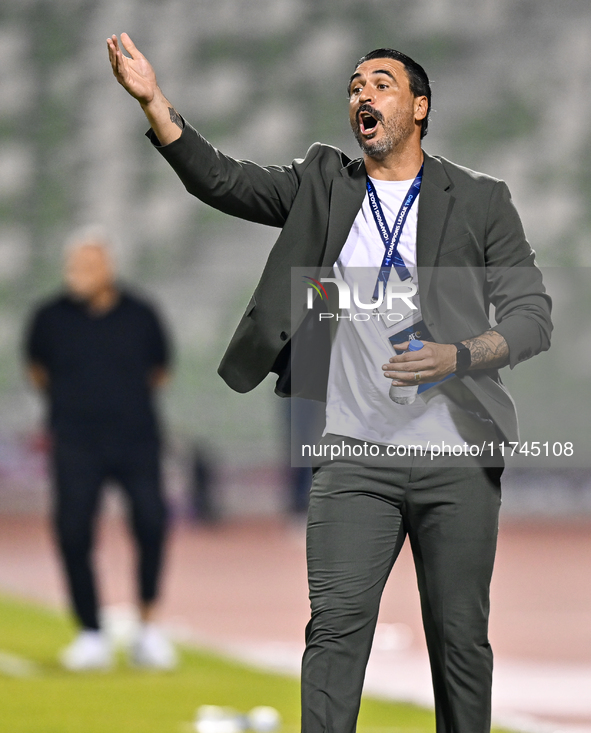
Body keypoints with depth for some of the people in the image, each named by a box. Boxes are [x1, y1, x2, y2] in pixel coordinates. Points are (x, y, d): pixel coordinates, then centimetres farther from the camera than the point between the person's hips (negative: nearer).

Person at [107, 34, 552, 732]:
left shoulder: (479, 201, 6)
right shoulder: (324, 184, 12)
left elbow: (532, 314, 3)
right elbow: (219, 179, 4)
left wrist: (461, 356, -15)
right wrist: (154, 102, -10)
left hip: (458, 462, -1)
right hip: (355, 455, 1)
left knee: (460, 638, 4)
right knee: (336, 625, -10)